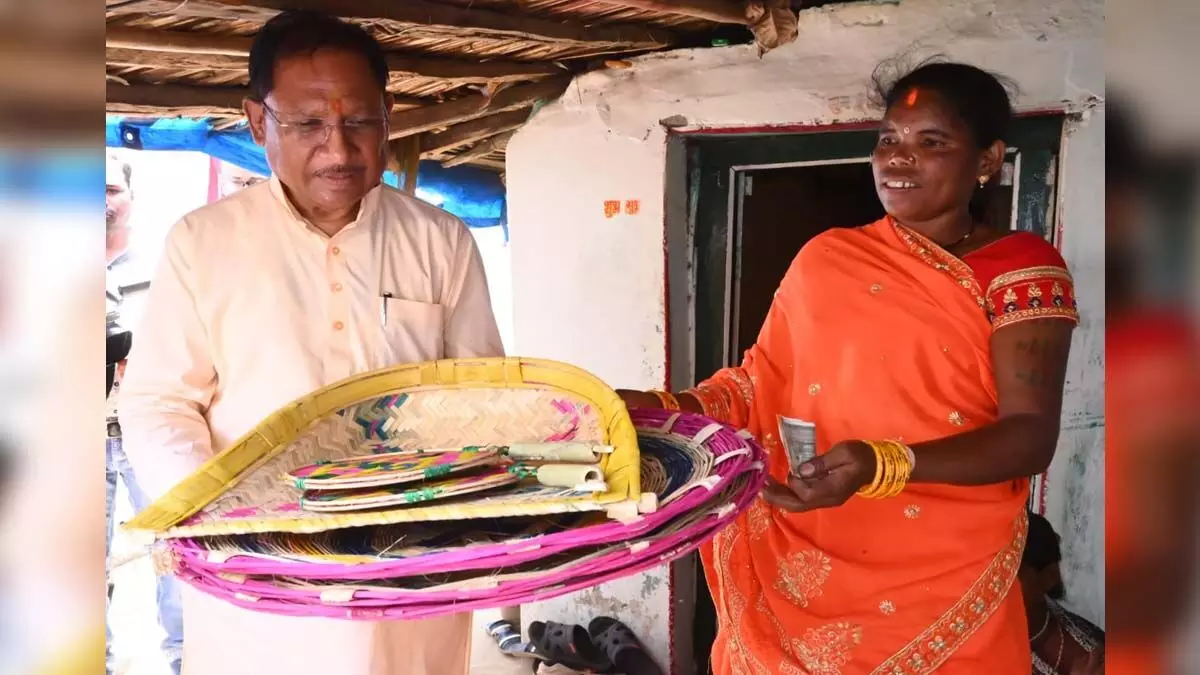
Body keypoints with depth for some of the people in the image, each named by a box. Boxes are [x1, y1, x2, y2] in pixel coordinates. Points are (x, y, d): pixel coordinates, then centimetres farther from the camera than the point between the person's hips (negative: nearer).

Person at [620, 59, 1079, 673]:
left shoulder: (1021, 268, -5)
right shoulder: (826, 258, 5)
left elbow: (1031, 435, -15)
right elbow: (763, 381, 10)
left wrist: (879, 466, -30)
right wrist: (662, 409, -7)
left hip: (943, 581, -2)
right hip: (803, 566, 3)